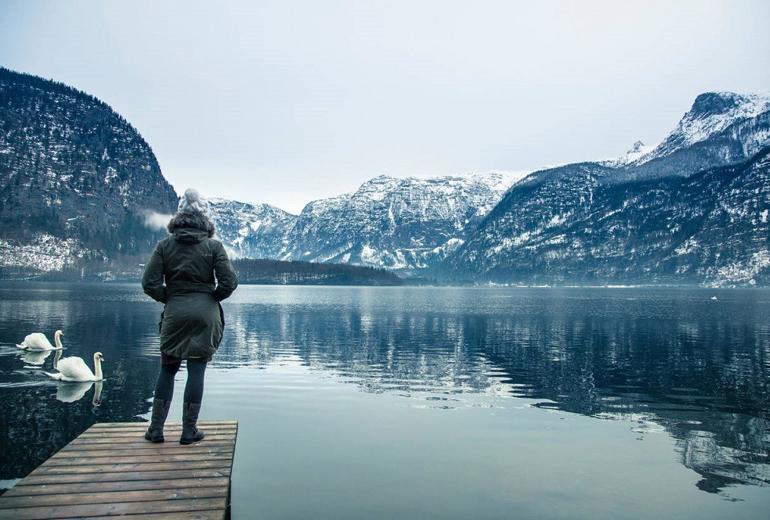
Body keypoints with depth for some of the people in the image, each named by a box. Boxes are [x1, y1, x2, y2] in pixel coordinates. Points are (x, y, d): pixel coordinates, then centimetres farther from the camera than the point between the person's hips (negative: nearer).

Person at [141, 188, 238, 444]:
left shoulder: (165, 244, 0)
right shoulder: (213, 245, -4)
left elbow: (150, 283, -4)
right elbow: (229, 281, -10)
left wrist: (169, 298, 11)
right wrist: (212, 298, 7)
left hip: (174, 313, 2)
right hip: (205, 314, -1)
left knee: (167, 370, 14)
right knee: (196, 370, 5)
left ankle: (156, 429, 17)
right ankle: (189, 430, 12)